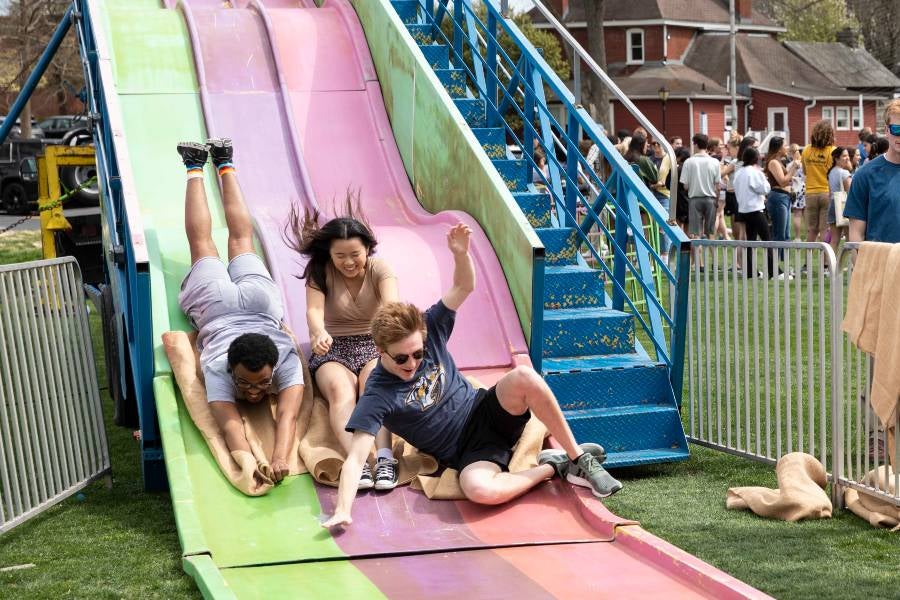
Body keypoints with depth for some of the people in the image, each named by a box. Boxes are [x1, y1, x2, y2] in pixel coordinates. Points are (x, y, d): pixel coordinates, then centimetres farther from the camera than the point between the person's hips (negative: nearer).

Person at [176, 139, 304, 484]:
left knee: (241, 238, 28)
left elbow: (288, 415, -54)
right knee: (202, 244, 26)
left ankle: (225, 165, 48)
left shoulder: (287, 363, -43)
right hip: (215, 306, -1)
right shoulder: (218, 369, -45)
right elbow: (230, 424, -55)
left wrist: (280, 458, -71)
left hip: (257, 300, 1)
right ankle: (195, 168, 45)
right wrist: (248, 462, -73)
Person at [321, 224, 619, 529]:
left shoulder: (429, 329, -3)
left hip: (488, 412, 4)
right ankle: (552, 467, -11)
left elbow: (464, 287, -2)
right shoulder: (378, 396, -16)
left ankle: (578, 457, -14)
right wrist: (342, 511, -35)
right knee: (479, 490, -40)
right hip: (469, 453, -4)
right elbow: (355, 459, -22)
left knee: (523, 376, -30)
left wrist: (460, 253, -23)